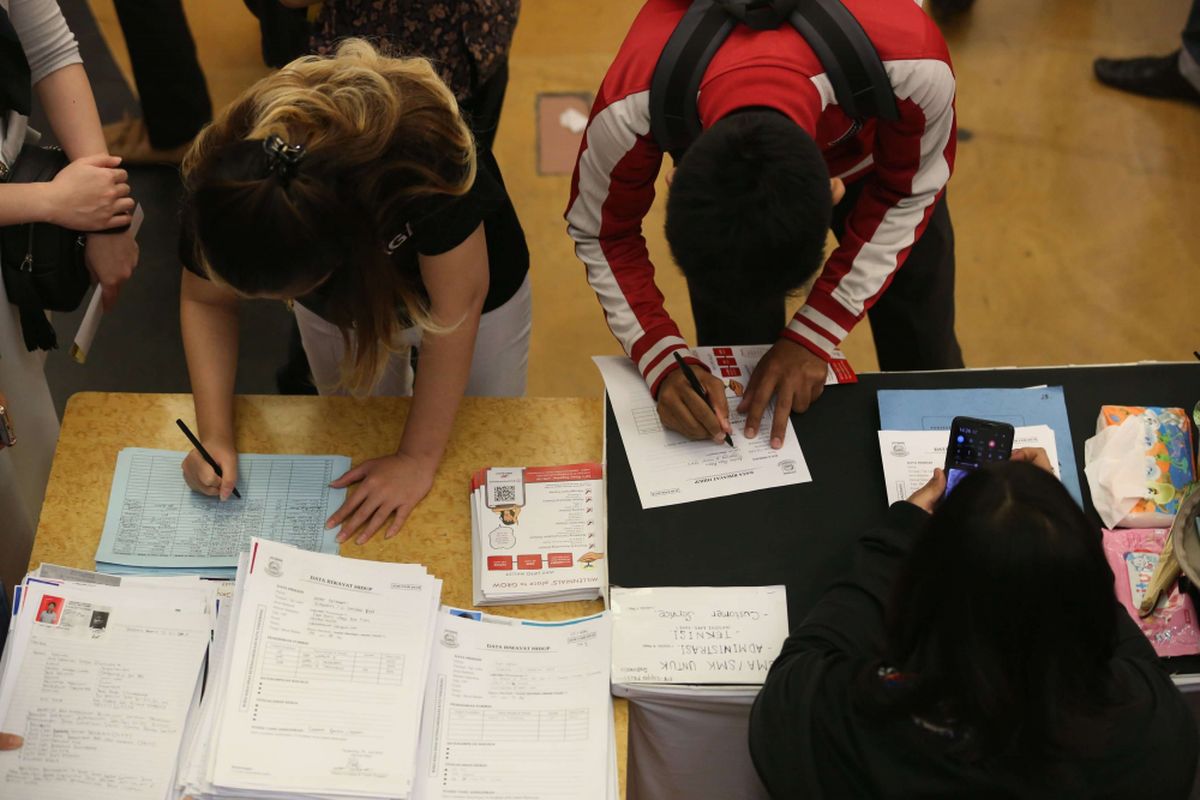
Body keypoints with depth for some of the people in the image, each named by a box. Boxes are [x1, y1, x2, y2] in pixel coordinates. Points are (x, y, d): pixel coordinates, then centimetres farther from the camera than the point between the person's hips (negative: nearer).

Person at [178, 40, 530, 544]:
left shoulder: (420, 162, -47)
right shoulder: (220, 185, -33)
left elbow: (455, 307, -33)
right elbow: (205, 302, -14)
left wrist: (418, 458, -28)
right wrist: (216, 436, -25)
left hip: (454, 270, -2)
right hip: (341, 293, 3)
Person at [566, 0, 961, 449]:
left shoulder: (911, 65, -44)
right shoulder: (631, 106, -42)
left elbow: (909, 192, -21)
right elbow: (601, 232, -20)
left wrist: (812, 336, -27)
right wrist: (664, 362, -33)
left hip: (874, 155, 1)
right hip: (714, 166, 0)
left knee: (925, 370, 11)